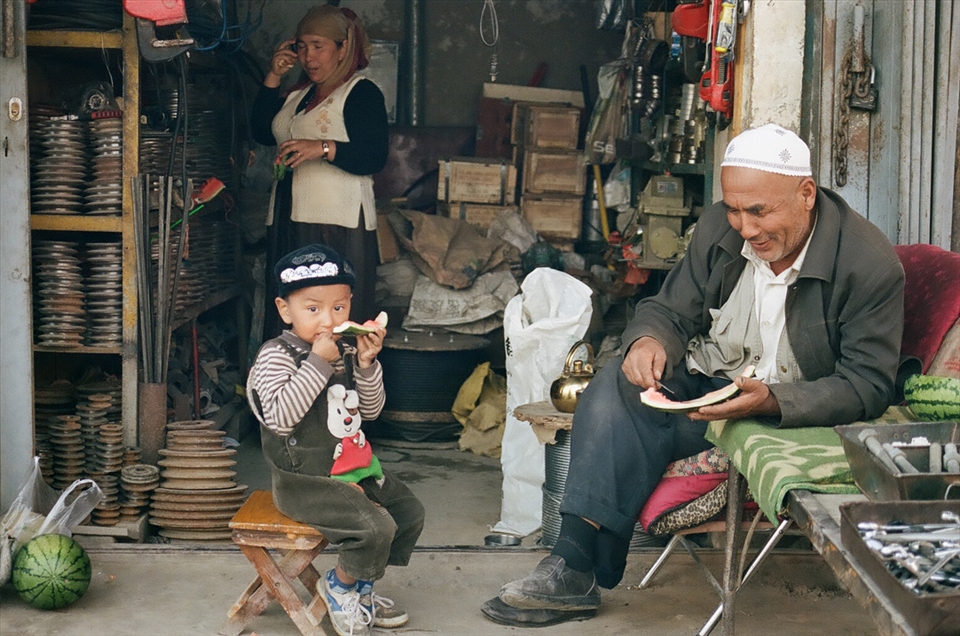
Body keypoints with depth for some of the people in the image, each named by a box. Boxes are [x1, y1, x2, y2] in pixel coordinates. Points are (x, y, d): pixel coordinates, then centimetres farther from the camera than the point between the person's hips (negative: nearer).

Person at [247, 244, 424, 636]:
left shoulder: (344, 353, 8)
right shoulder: (276, 356, -15)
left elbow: (370, 409, 10)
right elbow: (280, 418, -28)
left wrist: (366, 363, -8)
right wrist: (319, 363, -27)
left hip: (352, 469, 9)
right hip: (305, 481, -9)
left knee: (409, 513, 14)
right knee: (376, 527, -24)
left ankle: (362, 590, 28)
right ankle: (338, 586, 5)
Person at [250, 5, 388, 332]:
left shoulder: (362, 93, -4)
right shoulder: (298, 93, 20)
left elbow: (375, 158, -14)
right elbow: (261, 132, 16)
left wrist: (324, 149, -27)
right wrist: (273, 77, 11)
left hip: (339, 225, -8)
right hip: (287, 221, 8)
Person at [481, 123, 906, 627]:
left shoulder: (872, 264, -18)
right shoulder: (718, 229, -2)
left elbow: (868, 387, -18)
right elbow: (670, 311, 6)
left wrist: (770, 400, -34)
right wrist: (649, 340, -20)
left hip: (790, 415, -6)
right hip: (702, 383, 6)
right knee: (617, 383, -24)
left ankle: (578, 566, -20)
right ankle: (574, 569, -29)